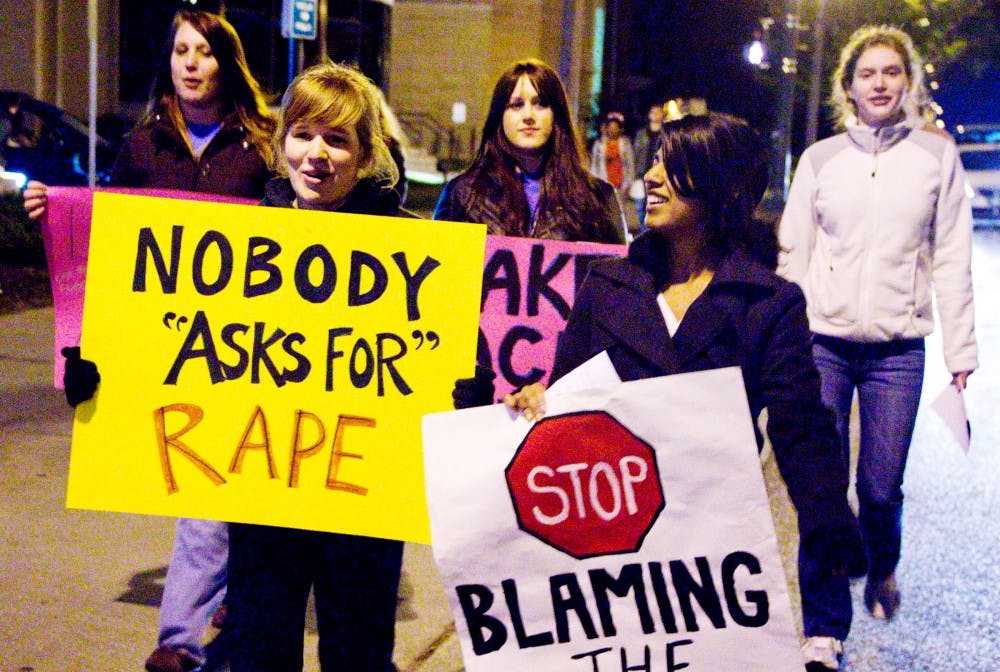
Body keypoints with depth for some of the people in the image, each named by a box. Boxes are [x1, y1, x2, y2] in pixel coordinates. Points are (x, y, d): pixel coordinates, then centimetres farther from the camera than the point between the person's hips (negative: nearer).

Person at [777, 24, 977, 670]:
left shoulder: (937, 155, 6)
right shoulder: (821, 158, 8)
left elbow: (952, 259, 6)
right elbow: (792, 254, 10)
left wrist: (962, 350, 2)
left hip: (898, 349, 0)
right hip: (822, 343, 1)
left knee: (881, 488, 2)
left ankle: (881, 569, 37)